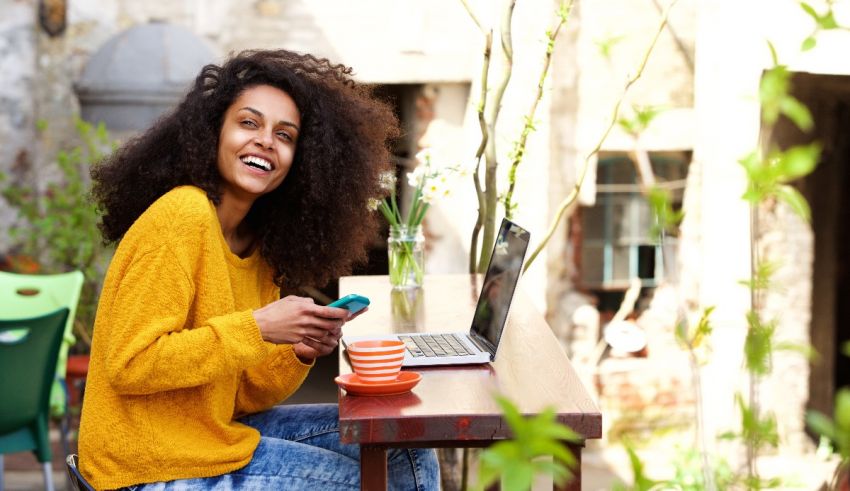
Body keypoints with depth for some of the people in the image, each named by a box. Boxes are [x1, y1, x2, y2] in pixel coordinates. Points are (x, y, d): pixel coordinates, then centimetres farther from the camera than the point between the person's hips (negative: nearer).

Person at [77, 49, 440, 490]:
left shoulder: (260, 246, 6)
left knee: (403, 445, 7)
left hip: (218, 430, 8)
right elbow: (129, 365, -22)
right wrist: (259, 328, -23)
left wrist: (300, 353, -12)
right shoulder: (182, 215, -17)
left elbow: (244, 397, 7)